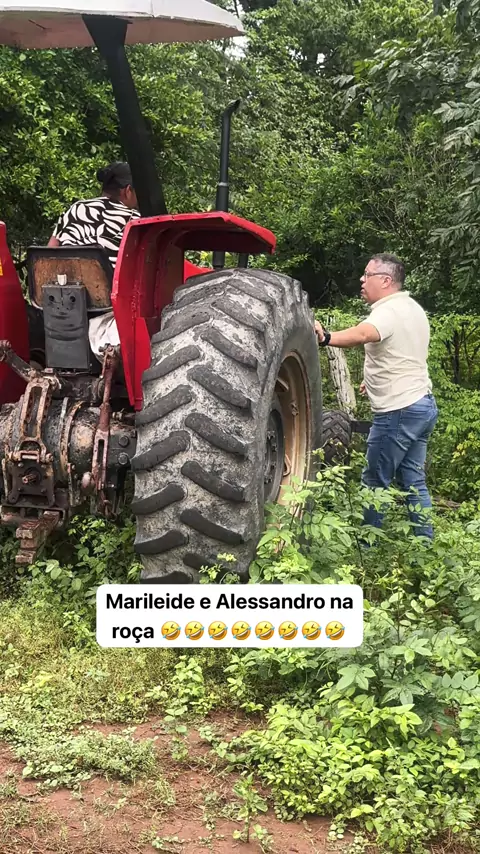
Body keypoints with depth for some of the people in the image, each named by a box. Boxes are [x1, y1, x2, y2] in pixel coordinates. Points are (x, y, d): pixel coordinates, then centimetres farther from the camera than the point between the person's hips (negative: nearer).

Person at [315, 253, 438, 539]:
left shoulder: (388, 311, -17)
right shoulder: (413, 308, 15)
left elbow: (363, 334, -40)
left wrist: (326, 338, -55)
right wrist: (376, 379, 29)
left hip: (398, 411, -10)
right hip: (423, 404, 10)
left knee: (375, 482, 1)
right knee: (413, 481, 13)